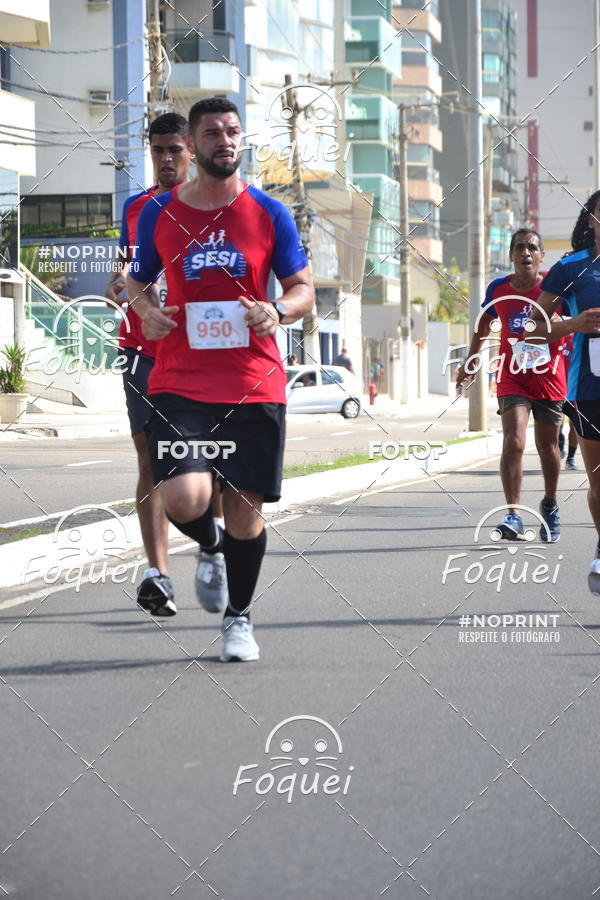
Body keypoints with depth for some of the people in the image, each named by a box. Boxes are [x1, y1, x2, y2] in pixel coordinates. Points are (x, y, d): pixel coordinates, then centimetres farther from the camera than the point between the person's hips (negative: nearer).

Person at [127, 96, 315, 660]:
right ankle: (210, 547, 20)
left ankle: (239, 617, 24)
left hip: (254, 385, 0)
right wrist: (146, 309, -5)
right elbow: (138, 281, 18)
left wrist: (279, 311, -15)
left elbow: (304, 289, 8)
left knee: (244, 505, 3)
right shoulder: (158, 214, 5)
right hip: (179, 384, 0)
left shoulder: (269, 214, 4)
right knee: (183, 498, -17)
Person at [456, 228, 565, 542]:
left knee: (547, 447, 12)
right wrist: (469, 362, 20)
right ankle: (514, 516, -19)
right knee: (513, 443, -17)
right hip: (512, 378, 0)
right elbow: (484, 323, 17)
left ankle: (550, 507, 35)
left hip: (549, 378, 0)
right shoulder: (498, 289, -1)